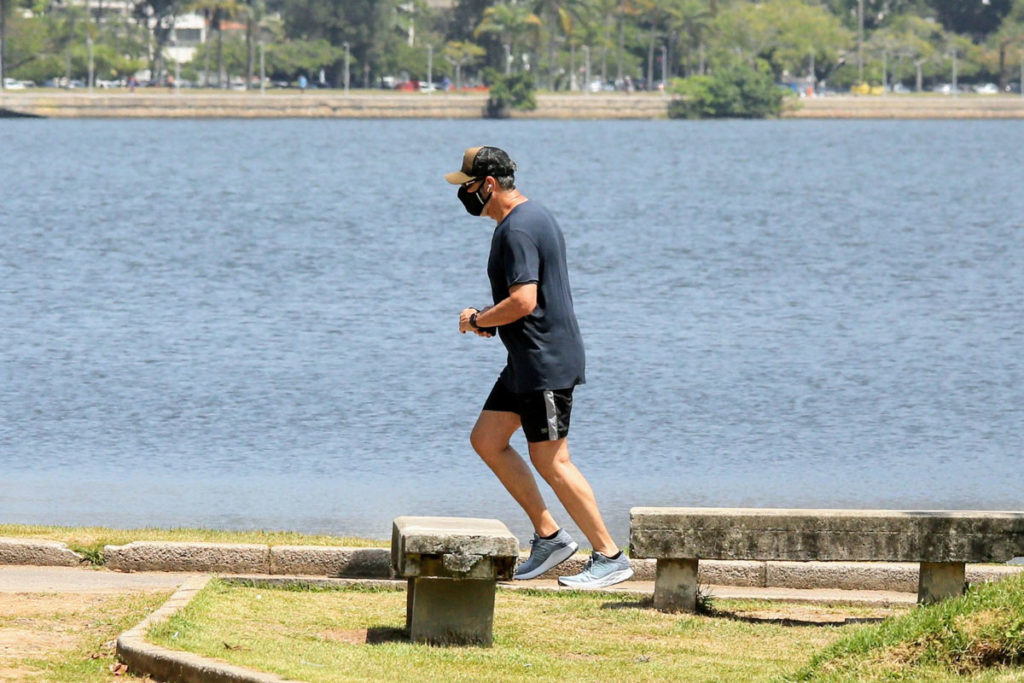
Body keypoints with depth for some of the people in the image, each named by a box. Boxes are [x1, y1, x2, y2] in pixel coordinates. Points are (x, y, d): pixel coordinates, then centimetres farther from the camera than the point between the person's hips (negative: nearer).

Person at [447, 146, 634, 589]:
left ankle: (610, 557, -1)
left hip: (546, 364, -11)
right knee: (486, 440, 12)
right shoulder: (534, 216, 15)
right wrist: (490, 319, 14)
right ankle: (548, 536, 14)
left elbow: (524, 301, -26)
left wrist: (478, 320, -10)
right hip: (527, 362, 11)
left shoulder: (517, 230, -18)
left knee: (551, 462, -7)